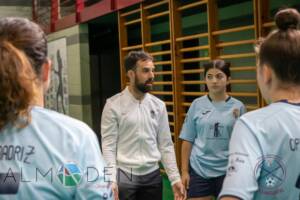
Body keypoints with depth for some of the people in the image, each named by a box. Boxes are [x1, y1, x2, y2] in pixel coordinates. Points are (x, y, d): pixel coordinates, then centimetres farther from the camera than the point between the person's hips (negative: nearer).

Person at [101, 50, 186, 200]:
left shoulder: (158, 105, 4)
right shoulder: (114, 104, -7)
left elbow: (165, 145, 7)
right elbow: (108, 146, -8)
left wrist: (175, 178, 2)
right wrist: (111, 180, -17)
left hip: (152, 175, 4)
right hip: (124, 175, -3)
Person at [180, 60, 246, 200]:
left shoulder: (237, 107, -1)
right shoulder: (197, 104, 0)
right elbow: (188, 140, 3)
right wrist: (184, 171, 1)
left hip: (227, 171, 0)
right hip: (199, 170, 0)